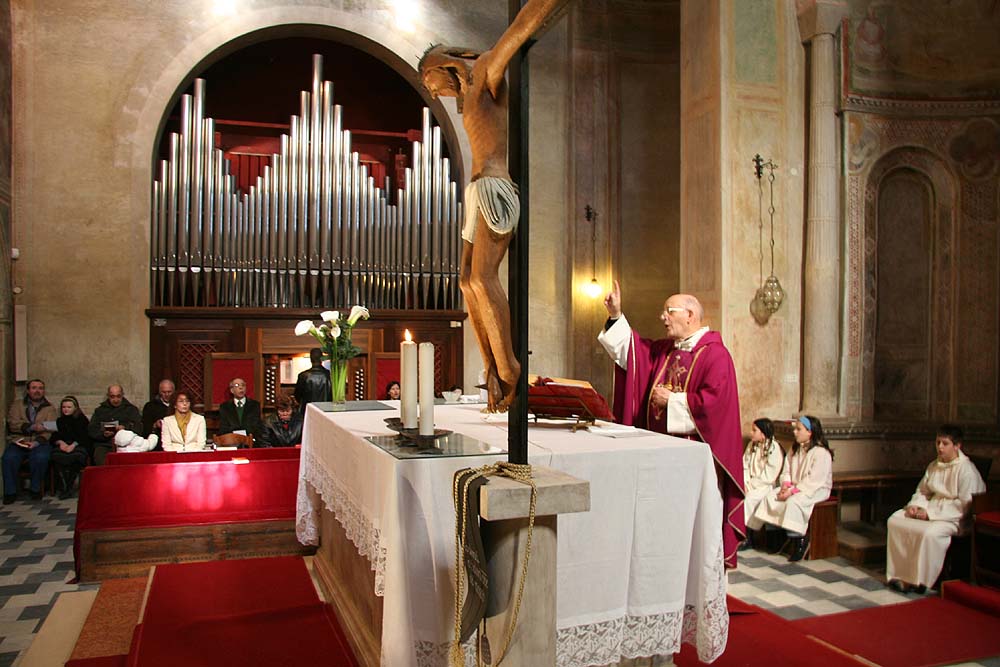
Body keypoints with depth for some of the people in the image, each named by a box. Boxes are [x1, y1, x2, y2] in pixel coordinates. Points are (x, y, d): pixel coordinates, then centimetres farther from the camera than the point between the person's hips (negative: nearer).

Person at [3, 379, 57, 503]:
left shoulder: (50, 408, 12)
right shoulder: (17, 404, 14)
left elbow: (48, 430, -2)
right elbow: (12, 423, -2)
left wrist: (37, 442, -21)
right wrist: (32, 427, -18)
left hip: (39, 442, -1)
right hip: (18, 441, 1)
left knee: (41, 457, -33)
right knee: (9, 458, -30)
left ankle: (36, 489, -12)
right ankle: (10, 492, -13)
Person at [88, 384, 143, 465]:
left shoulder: (131, 409, 19)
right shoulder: (100, 410, 24)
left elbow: (139, 427, 5)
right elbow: (91, 430, 14)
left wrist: (125, 428, -13)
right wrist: (103, 434, -6)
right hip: (103, 445, 2)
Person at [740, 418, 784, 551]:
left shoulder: (774, 449, -10)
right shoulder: (751, 445, 12)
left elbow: (769, 476, -14)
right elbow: (744, 467, 9)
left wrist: (752, 484, -14)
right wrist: (746, 483, -6)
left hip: (766, 486, -6)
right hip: (751, 485, 6)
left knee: (749, 498, -29)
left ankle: (747, 539, -17)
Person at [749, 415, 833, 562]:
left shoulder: (821, 453, -16)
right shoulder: (795, 449, 12)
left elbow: (814, 481, -22)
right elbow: (787, 470, 12)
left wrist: (793, 490, -24)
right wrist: (786, 485, -8)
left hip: (817, 490, -8)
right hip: (795, 488, 8)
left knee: (793, 502, -33)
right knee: (771, 496, -11)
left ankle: (800, 541, -17)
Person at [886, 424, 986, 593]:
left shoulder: (967, 470, -13)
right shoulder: (934, 466, 12)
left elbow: (964, 504, -19)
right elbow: (922, 491, 20)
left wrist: (931, 512, -21)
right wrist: (915, 505, -4)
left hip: (954, 517, -8)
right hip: (931, 511, 8)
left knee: (929, 532, -36)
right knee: (895, 520, -11)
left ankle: (921, 580, -20)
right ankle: (899, 574, -9)